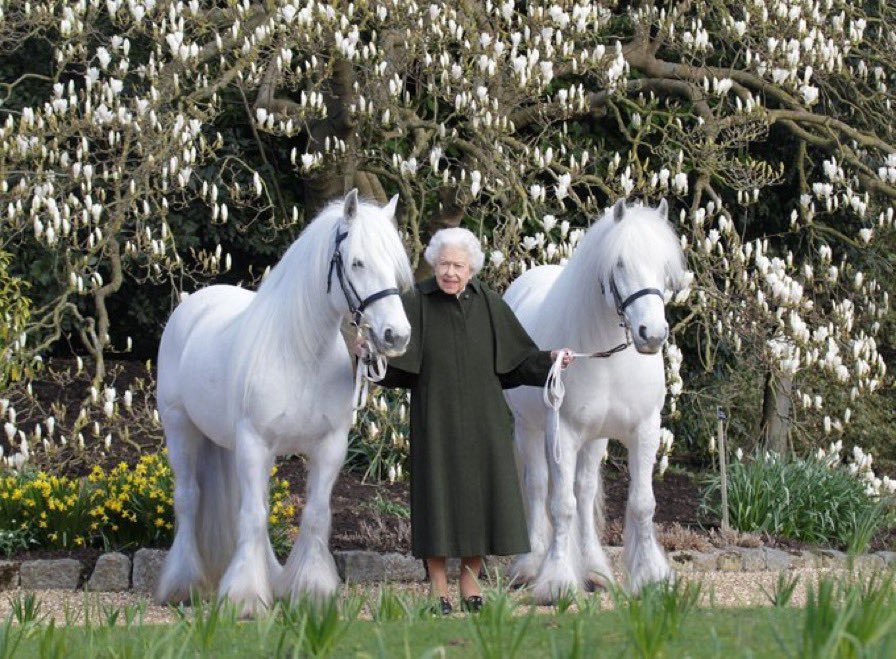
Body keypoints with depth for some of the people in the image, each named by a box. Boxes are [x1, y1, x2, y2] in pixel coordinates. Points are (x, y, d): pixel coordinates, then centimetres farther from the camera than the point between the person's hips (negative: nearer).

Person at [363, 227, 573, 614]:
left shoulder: (489, 305, 3)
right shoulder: (415, 304, -4)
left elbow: (517, 360, 8)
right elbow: (397, 366, -8)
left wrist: (550, 360, -7)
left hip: (482, 420, 3)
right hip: (436, 420, -3)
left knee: (481, 492, 5)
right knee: (438, 492, -1)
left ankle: (470, 583, 19)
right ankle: (438, 588, 10)